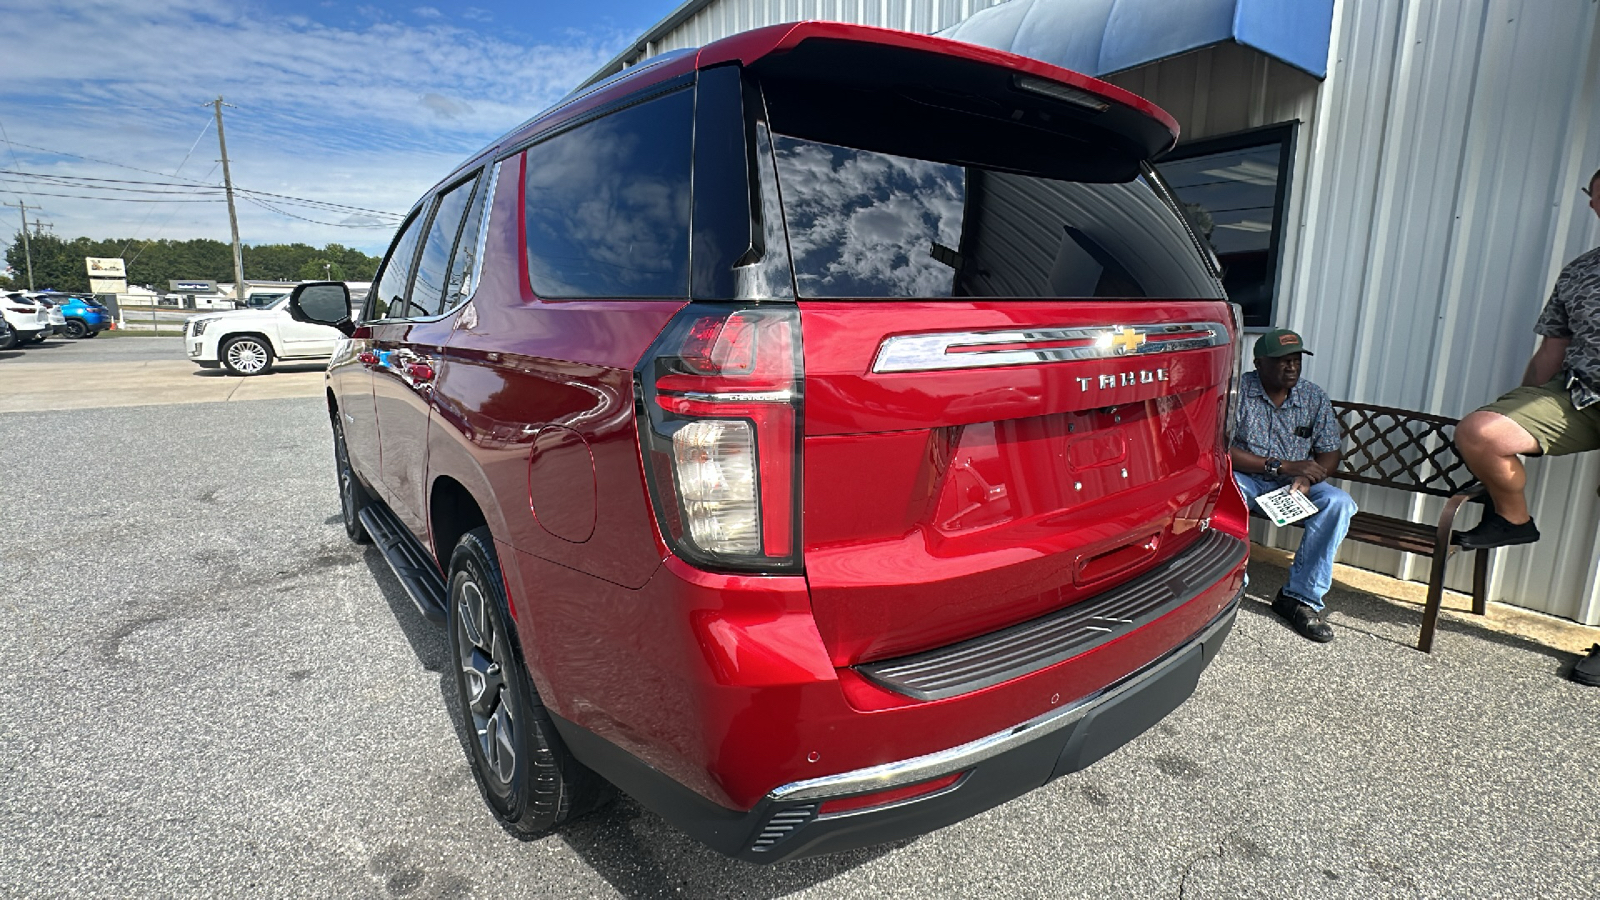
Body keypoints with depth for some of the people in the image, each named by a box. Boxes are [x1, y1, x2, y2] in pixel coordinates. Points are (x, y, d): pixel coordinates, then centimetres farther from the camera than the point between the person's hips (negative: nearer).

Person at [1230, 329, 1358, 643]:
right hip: (1248, 478, -4)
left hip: (1297, 485, 4)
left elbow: (1329, 454, 3)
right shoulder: (1238, 390, -10)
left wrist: (1306, 479, -20)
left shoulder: (1315, 398, 3)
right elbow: (1223, 449, -17)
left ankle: (1301, 597, -17)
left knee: (1339, 503, -25)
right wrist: (1281, 466, -24)